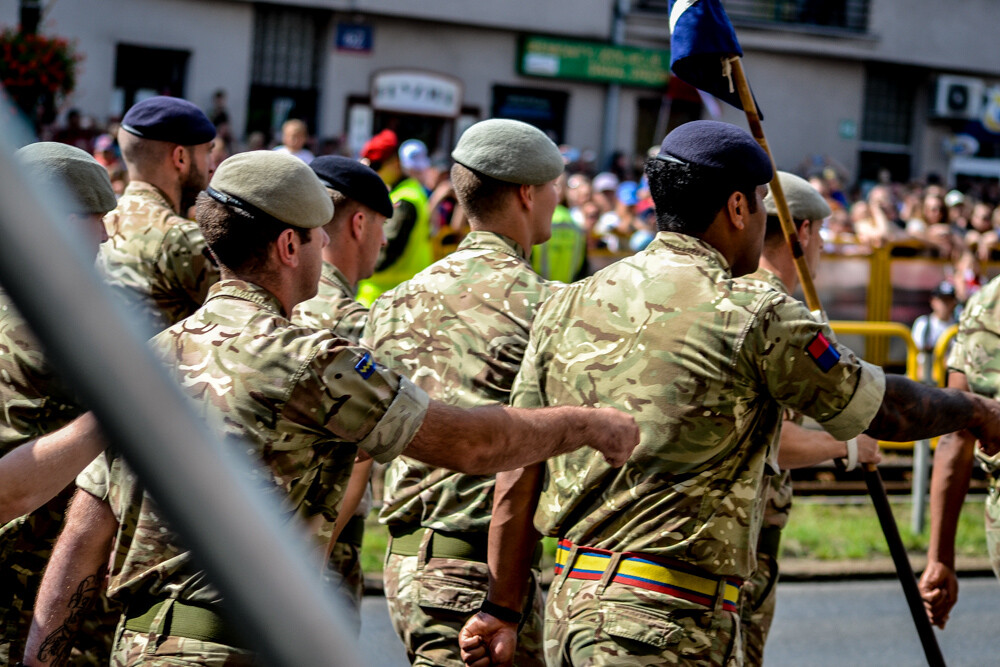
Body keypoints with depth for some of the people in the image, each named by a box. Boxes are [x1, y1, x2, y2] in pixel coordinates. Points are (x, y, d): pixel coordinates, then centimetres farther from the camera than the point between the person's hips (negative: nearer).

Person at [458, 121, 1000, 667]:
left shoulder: (567, 305, 9)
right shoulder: (756, 316, -8)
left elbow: (519, 474, 10)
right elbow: (888, 411, 4)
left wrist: (499, 609, 15)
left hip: (568, 602, 7)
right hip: (667, 621, -7)